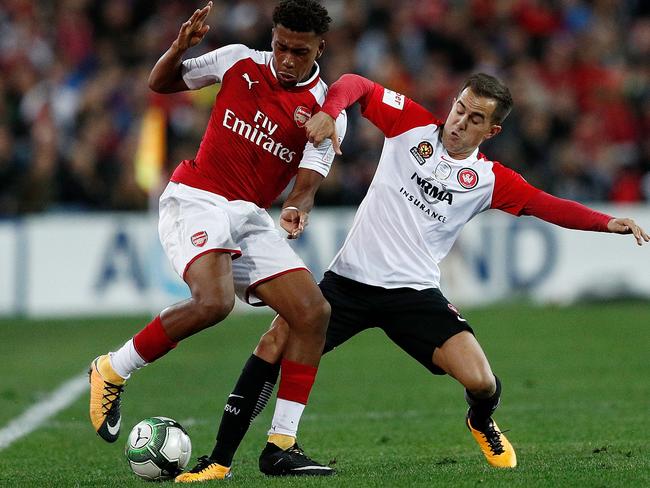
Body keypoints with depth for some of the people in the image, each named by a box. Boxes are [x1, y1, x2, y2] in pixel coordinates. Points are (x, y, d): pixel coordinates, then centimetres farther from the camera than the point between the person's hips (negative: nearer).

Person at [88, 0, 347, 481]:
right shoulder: (240, 63, 0)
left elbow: (307, 183, -7)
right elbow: (161, 83, 11)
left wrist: (299, 208, -30)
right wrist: (180, 47, -9)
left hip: (252, 218, 4)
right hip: (197, 201, -4)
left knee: (314, 311, -10)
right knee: (214, 301, -30)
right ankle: (112, 371, -10)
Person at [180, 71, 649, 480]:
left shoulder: (489, 179, 2)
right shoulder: (413, 124, 2)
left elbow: (547, 205, -2)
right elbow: (357, 86, 3)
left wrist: (608, 222, -17)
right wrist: (329, 111, -18)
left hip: (415, 292, 0)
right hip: (350, 278, 0)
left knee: (480, 381, -17)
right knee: (275, 345, -16)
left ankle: (482, 421, 24)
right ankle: (220, 459, -8)